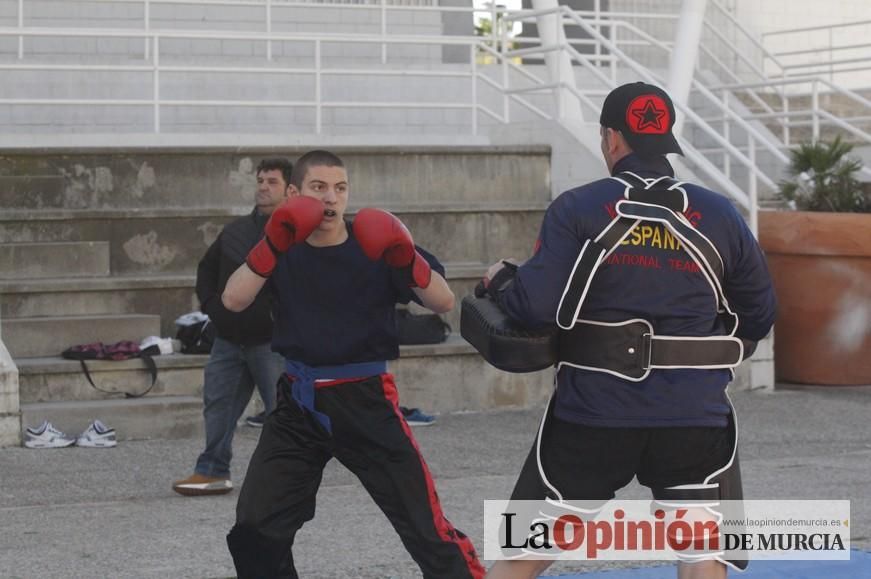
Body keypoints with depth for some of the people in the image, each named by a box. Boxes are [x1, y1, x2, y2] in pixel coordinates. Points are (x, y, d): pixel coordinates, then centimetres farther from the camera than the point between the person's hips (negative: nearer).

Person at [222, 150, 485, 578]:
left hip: (364, 401, -3)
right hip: (299, 402, 3)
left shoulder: (374, 245, -7)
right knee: (255, 529, 3)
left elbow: (444, 302, -12)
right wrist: (273, 242, -26)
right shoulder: (284, 248, 0)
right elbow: (233, 301, -15)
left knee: (426, 527, -5)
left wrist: (407, 260, -29)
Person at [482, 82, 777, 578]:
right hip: (695, 413, 1)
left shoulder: (577, 209, -4)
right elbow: (759, 315, 10)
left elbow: (535, 307, -11)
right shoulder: (719, 216, 3)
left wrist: (500, 281, 10)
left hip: (594, 408, 0)